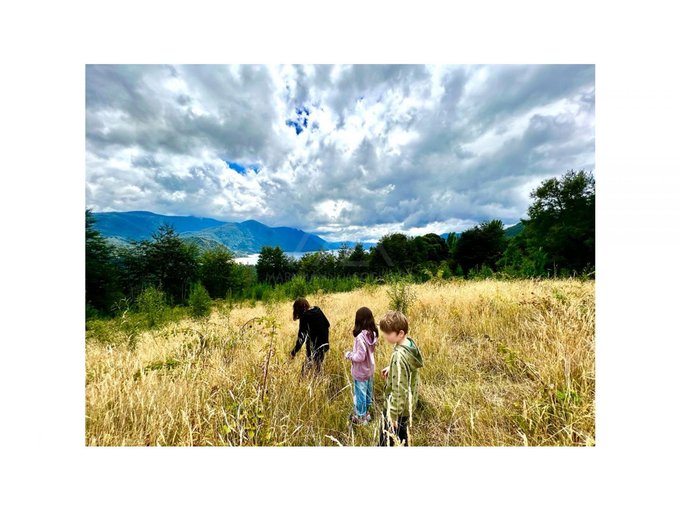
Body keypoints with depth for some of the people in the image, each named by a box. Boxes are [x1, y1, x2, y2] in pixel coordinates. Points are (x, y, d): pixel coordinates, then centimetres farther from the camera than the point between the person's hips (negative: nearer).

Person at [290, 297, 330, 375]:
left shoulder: (304, 316, -15)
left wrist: (294, 351, -11)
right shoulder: (317, 309, 4)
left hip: (314, 345, -7)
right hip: (323, 342, 7)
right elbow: (327, 324, 11)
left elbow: (302, 335, -18)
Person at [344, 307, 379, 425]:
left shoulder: (361, 336, -31)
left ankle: (360, 418, 32)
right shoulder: (373, 334, -6)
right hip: (370, 369, 7)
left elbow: (360, 357, -28)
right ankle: (367, 413, 44)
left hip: (360, 372, -7)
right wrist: (353, 352, 7)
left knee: (360, 394, 13)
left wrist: (349, 355, -12)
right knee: (368, 393, 24)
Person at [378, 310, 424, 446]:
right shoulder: (410, 342, -10)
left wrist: (393, 416, -20)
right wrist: (391, 368, 7)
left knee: (386, 441, 14)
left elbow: (399, 389, -29)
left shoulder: (399, 356, -35)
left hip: (398, 407, -8)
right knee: (402, 436, 30)